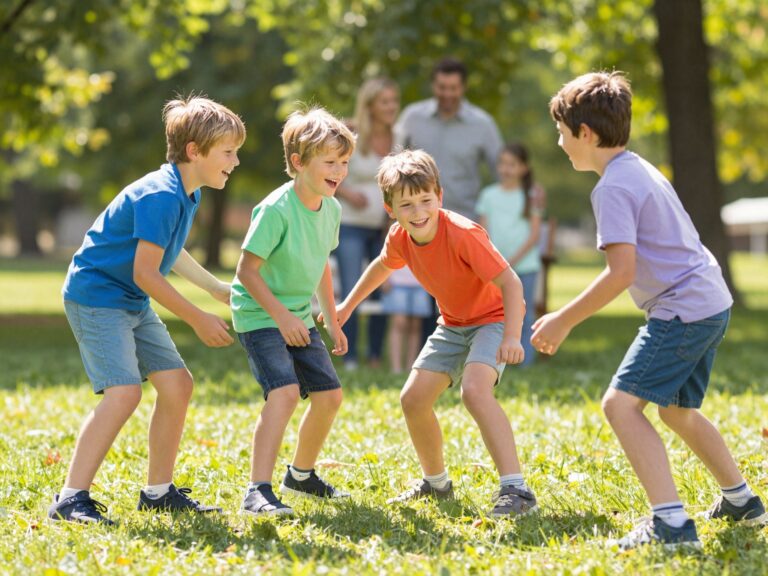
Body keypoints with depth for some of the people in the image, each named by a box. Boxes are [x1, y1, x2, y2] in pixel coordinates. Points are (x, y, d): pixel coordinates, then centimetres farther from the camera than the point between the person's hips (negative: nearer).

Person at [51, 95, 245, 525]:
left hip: (133, 303, 10)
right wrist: (199, 320, -16)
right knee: (124, 391, -22)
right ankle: (71, 500, -20)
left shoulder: (187, 194, 8)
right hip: (97, 295, -10)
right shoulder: (161, 196, -24)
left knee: (178, 384, 7)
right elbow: (145, 274, -23)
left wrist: (218, 289, 28)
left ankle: (159, 491, 19)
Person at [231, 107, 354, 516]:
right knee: (285, 391, -25)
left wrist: (331, 320, 18)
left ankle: (301, 476, 31)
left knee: (329, 395, 9)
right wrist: (281, 315, -25)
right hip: (259, 315, -8)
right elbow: (247, 270, -21)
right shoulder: (275, 210, -24)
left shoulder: (331, 209, 1)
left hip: (298, 318, 8)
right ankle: (258, 491, -26)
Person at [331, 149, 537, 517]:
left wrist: (512, 338, -45)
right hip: (453, 324, 8)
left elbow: (510, 283, -33)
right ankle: (436, 483, 29)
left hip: (492, 318, -7)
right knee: (413, 399, 4)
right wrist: (348, 306, 22)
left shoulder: (462, 234, -31)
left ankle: (515, 489, -34)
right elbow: (382, 266, 16)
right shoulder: (400, 238, -10)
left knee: (474, 390, -32)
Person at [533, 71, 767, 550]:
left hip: (683, 310, -10)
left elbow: (621, 272, -23)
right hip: (713, 301, 10)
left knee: (621, 403, -14)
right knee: (677, 408, 26)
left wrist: (564, 321, -17)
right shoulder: (642, 170, 16)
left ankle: (672, 524, -23)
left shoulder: (613, 187, -15)